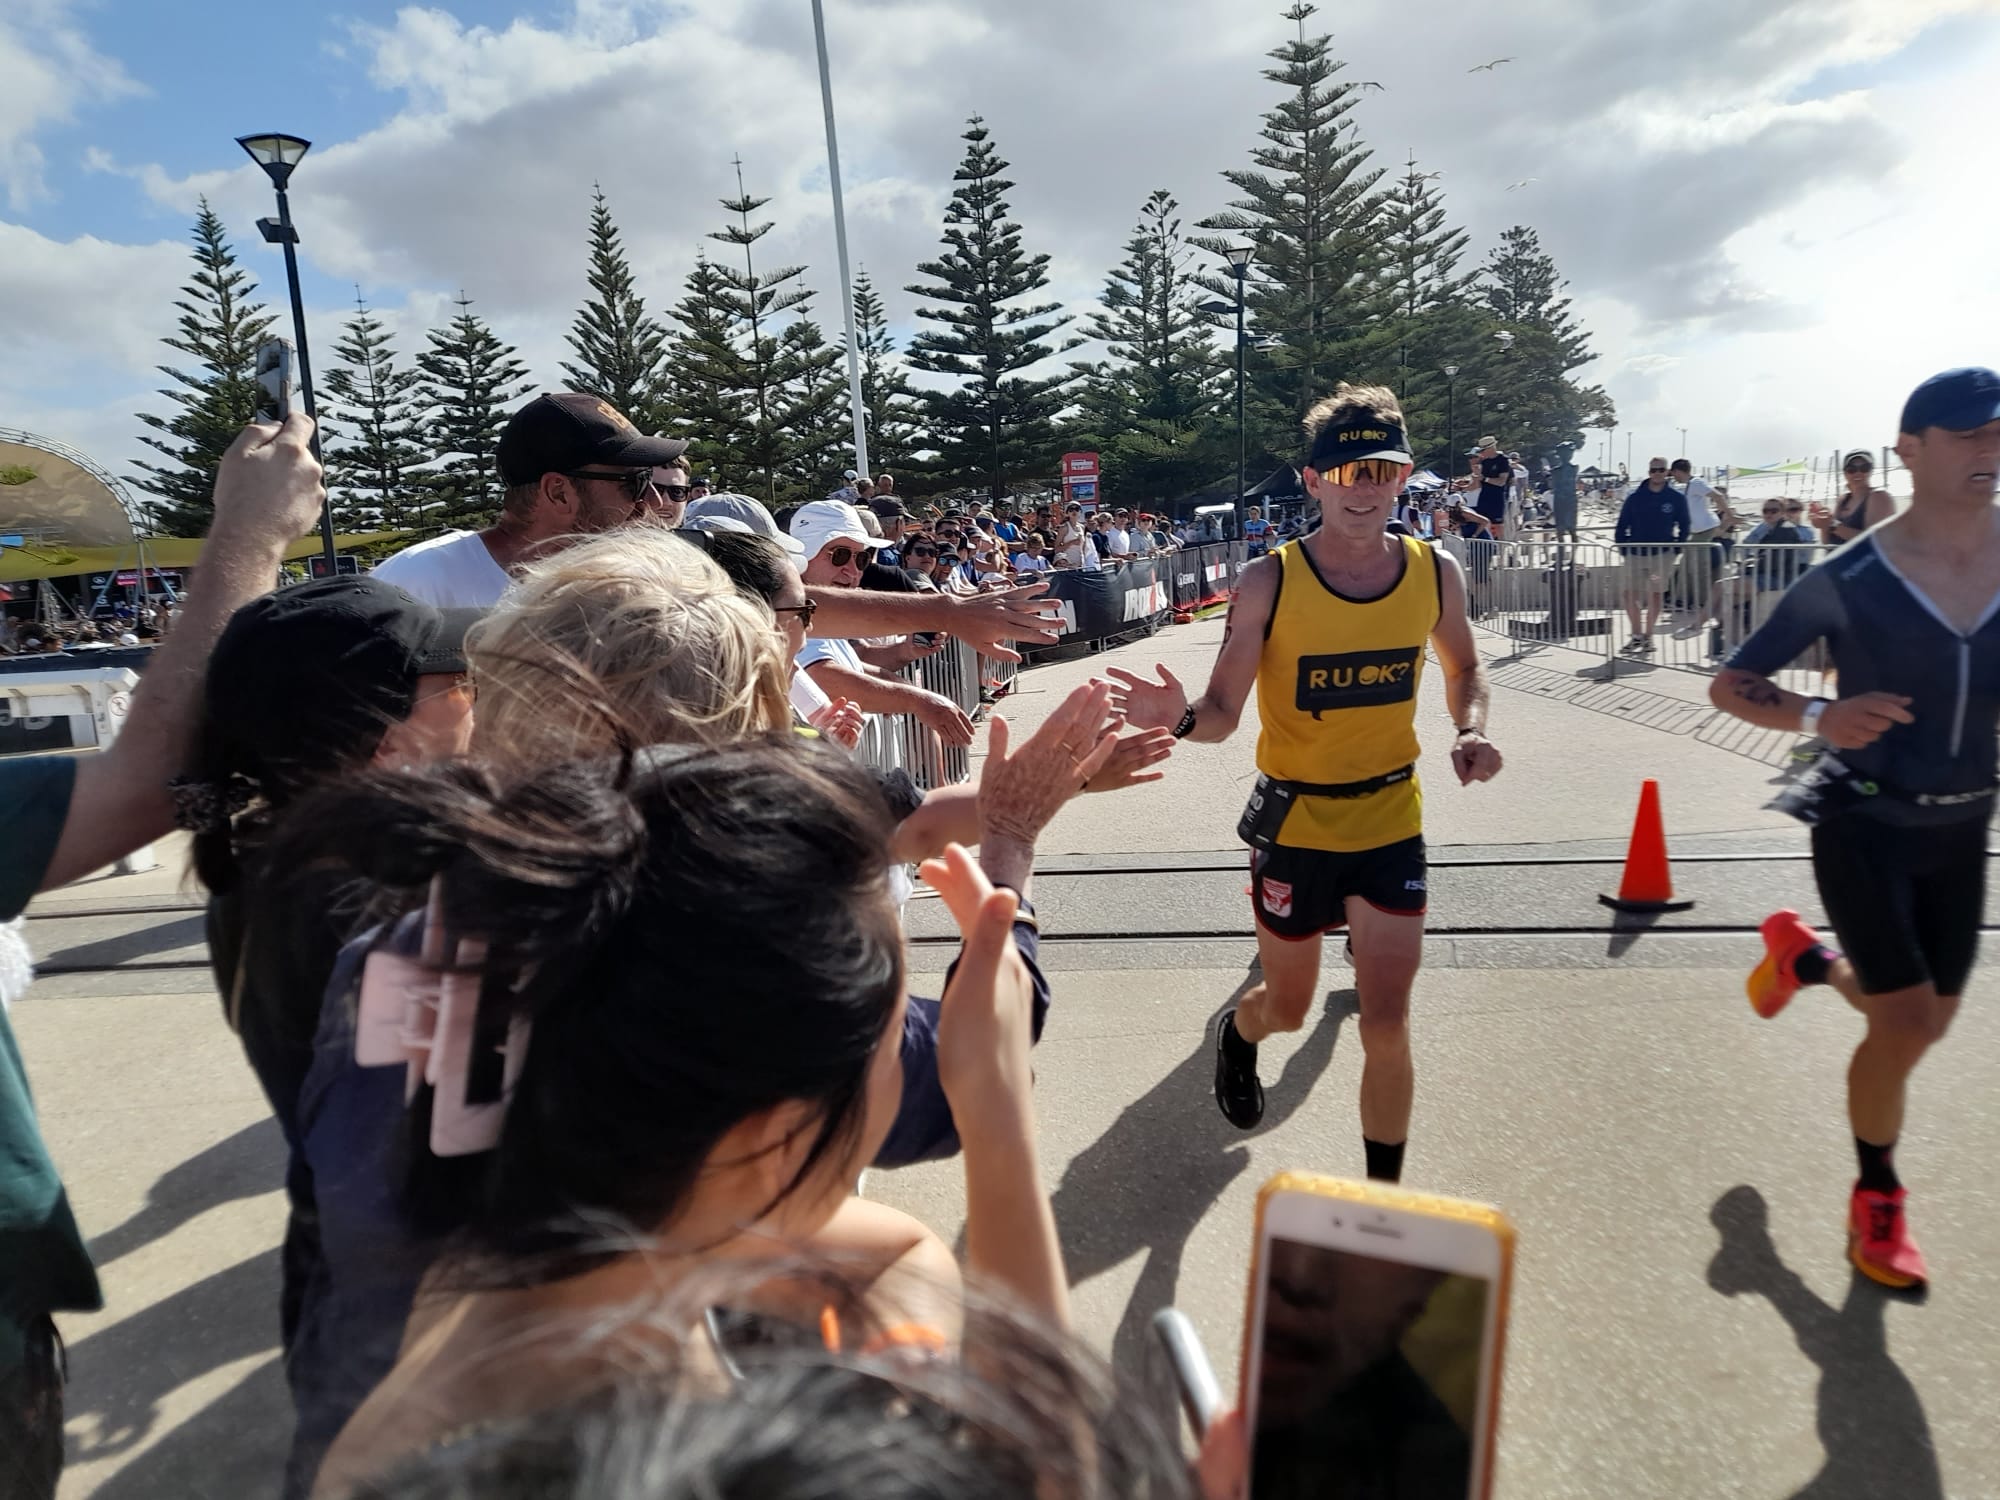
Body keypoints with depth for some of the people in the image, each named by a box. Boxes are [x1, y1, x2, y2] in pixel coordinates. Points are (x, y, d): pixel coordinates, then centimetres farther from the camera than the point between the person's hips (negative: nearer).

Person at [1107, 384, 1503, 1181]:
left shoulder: (1435, 572, -5)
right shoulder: (1269, 582, -15)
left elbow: (1464, 669, 14)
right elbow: (1222, 712, -13)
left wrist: (1471, 729, -7)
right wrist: (1180, 716, -36)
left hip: (1392, 821, 2)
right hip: (1295, 822, -2)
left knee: (1386, 1025, -1)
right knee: (1288, 1008, 15)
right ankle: (1238, 1034, 53)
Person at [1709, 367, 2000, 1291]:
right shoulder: (1850, 580, -16)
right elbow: (1728, 685, -10)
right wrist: (1818, 717, -27)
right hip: (1863, 823, -5)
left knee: (1925, 1023, 15)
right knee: (1905, 1025, -7)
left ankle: (1799, 952, 46)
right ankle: (1878, 1200, 19)